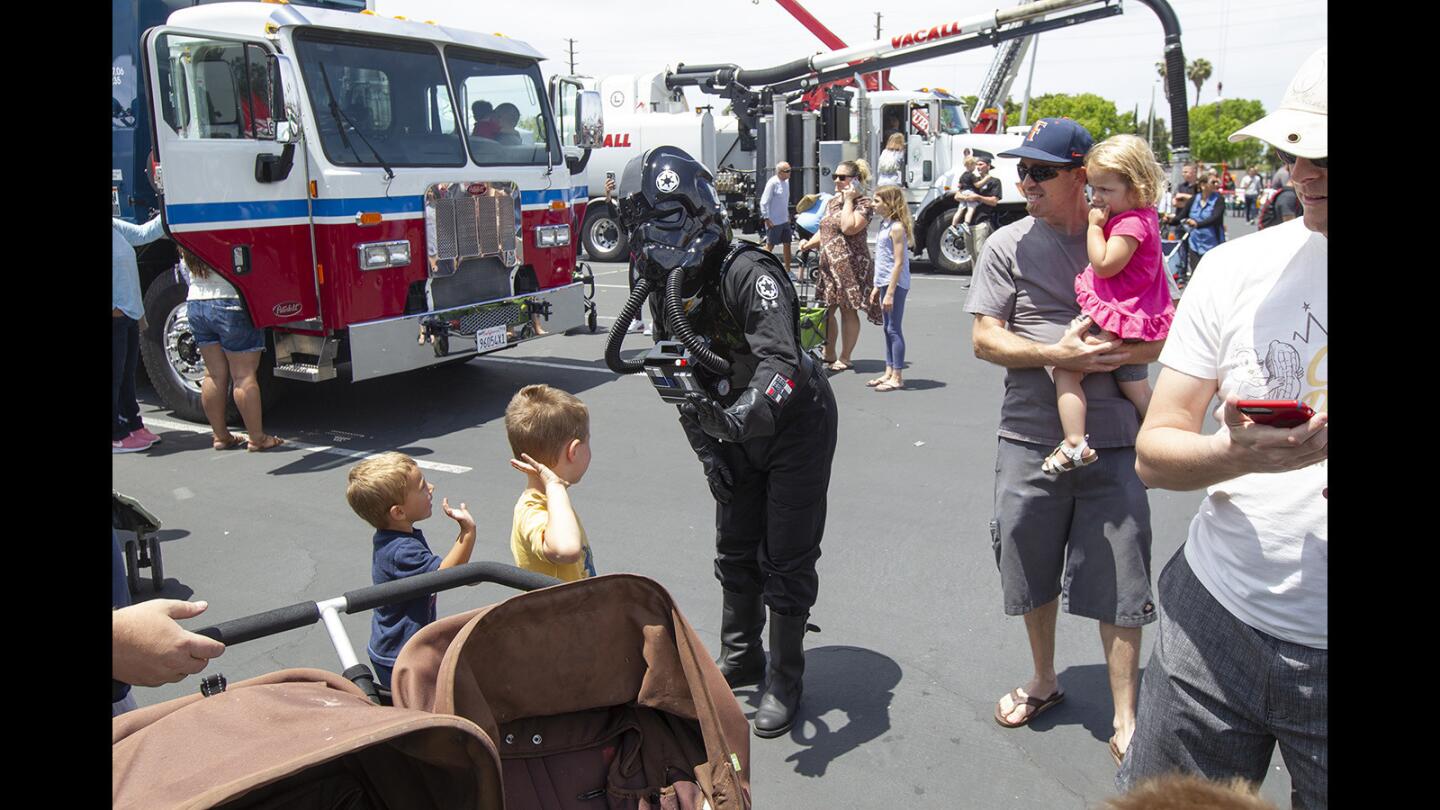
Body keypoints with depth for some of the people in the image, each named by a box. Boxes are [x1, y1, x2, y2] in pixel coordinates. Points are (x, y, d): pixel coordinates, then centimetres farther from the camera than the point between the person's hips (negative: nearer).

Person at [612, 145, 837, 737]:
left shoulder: (748, 272, -27)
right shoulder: (664, 289, -2)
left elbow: (780, 361, -41)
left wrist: (744, 412, -58)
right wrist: (707, 448, 3)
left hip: (795, 425, -7)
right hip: (737, 430, 7)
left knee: (786, 559, 0)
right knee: (736, 551, 16)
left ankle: (785, 679, 17)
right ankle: (739, 658, 36)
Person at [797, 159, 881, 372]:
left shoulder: (864, 204, -8)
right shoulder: (832, 201, 16)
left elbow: (848, 228, -24)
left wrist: (849, 200, -15)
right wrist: (810, 243, 5)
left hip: (850, 265, -8)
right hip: (828, 264, 8)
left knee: (848, 310, 0)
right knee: (826, 309, 10)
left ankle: (844, 358, 9)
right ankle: (829, 354, 22)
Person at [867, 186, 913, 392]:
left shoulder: (896, 227, -15)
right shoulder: (885, 224, 13)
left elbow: (899, 262, -19)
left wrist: (890, 292, -21)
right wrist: (877, 287, 19)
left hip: (895, 284, -9)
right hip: (885, 283, 9)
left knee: (894, 329, -5)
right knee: (888, 329, 12)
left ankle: (897, 377, 1)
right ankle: (889, 373, 20)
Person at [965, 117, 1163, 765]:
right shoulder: (1009, 244, 2)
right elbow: (984, 339, -4)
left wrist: (1108, 353, -15)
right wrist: (1056, 354, -18)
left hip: (1112, 442, -1)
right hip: (1030, 439, 1)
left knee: (1120, 579, 3)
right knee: (1033, 570, 14)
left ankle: (1125, 719, 19)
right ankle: (1044, 682, 38)